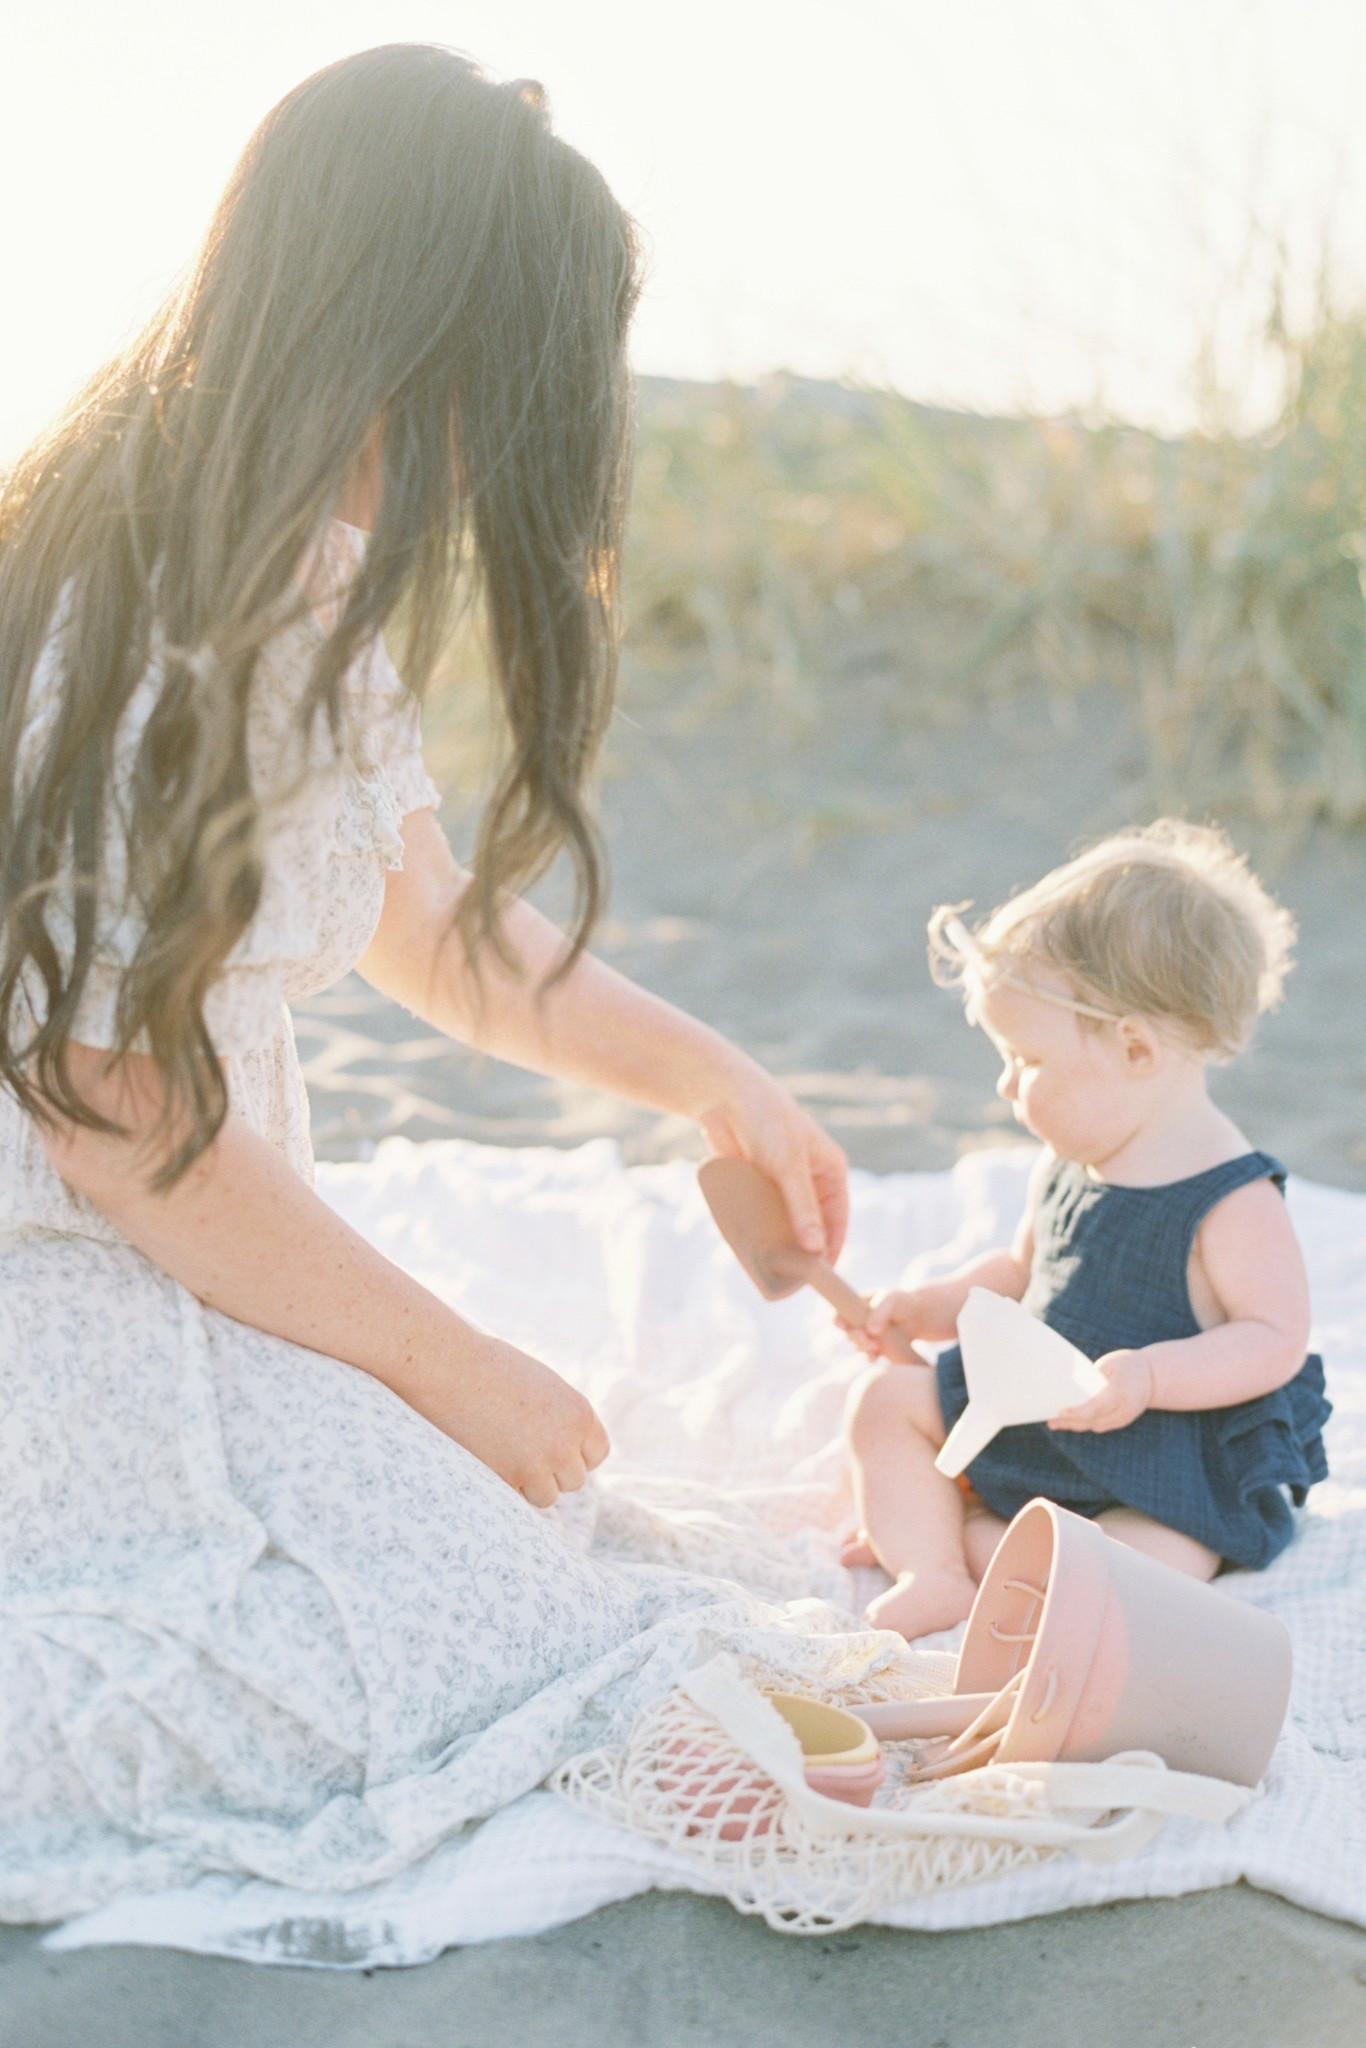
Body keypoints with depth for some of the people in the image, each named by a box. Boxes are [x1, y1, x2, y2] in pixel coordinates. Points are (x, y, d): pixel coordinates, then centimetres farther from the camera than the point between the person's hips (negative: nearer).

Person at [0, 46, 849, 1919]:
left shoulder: (310, 586, 9)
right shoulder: (166, 621, -23)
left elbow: (421, 917, 21)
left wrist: (713, 1079, 23)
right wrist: (457, 1371, -11)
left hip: (179, 1274, 10)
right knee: (477, 1691, -13)